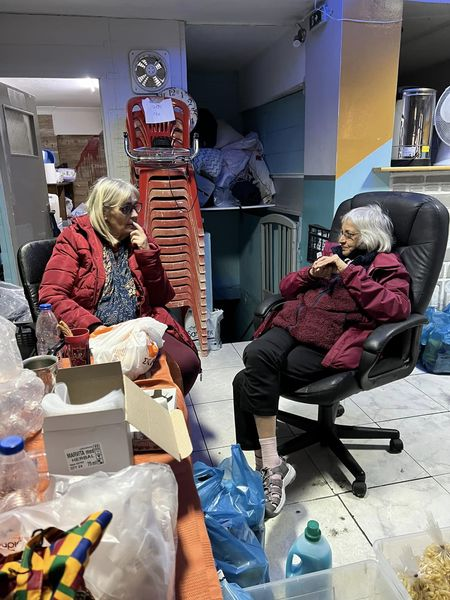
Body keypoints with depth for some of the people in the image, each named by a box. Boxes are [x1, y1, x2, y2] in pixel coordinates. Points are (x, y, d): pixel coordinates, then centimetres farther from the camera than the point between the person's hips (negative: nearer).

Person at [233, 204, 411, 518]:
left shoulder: (387, 266, 11)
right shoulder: (333, 254, 27)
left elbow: (397, 307, -11)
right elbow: (287, 287, 27)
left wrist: (350, 273, -10)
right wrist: (313, 273, 7)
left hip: (326, 344, -6)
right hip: (292, 324, 6)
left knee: (248, 382, -25)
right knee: (256, 355, -28)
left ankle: (266, 465, -8)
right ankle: (272, 465, -20)